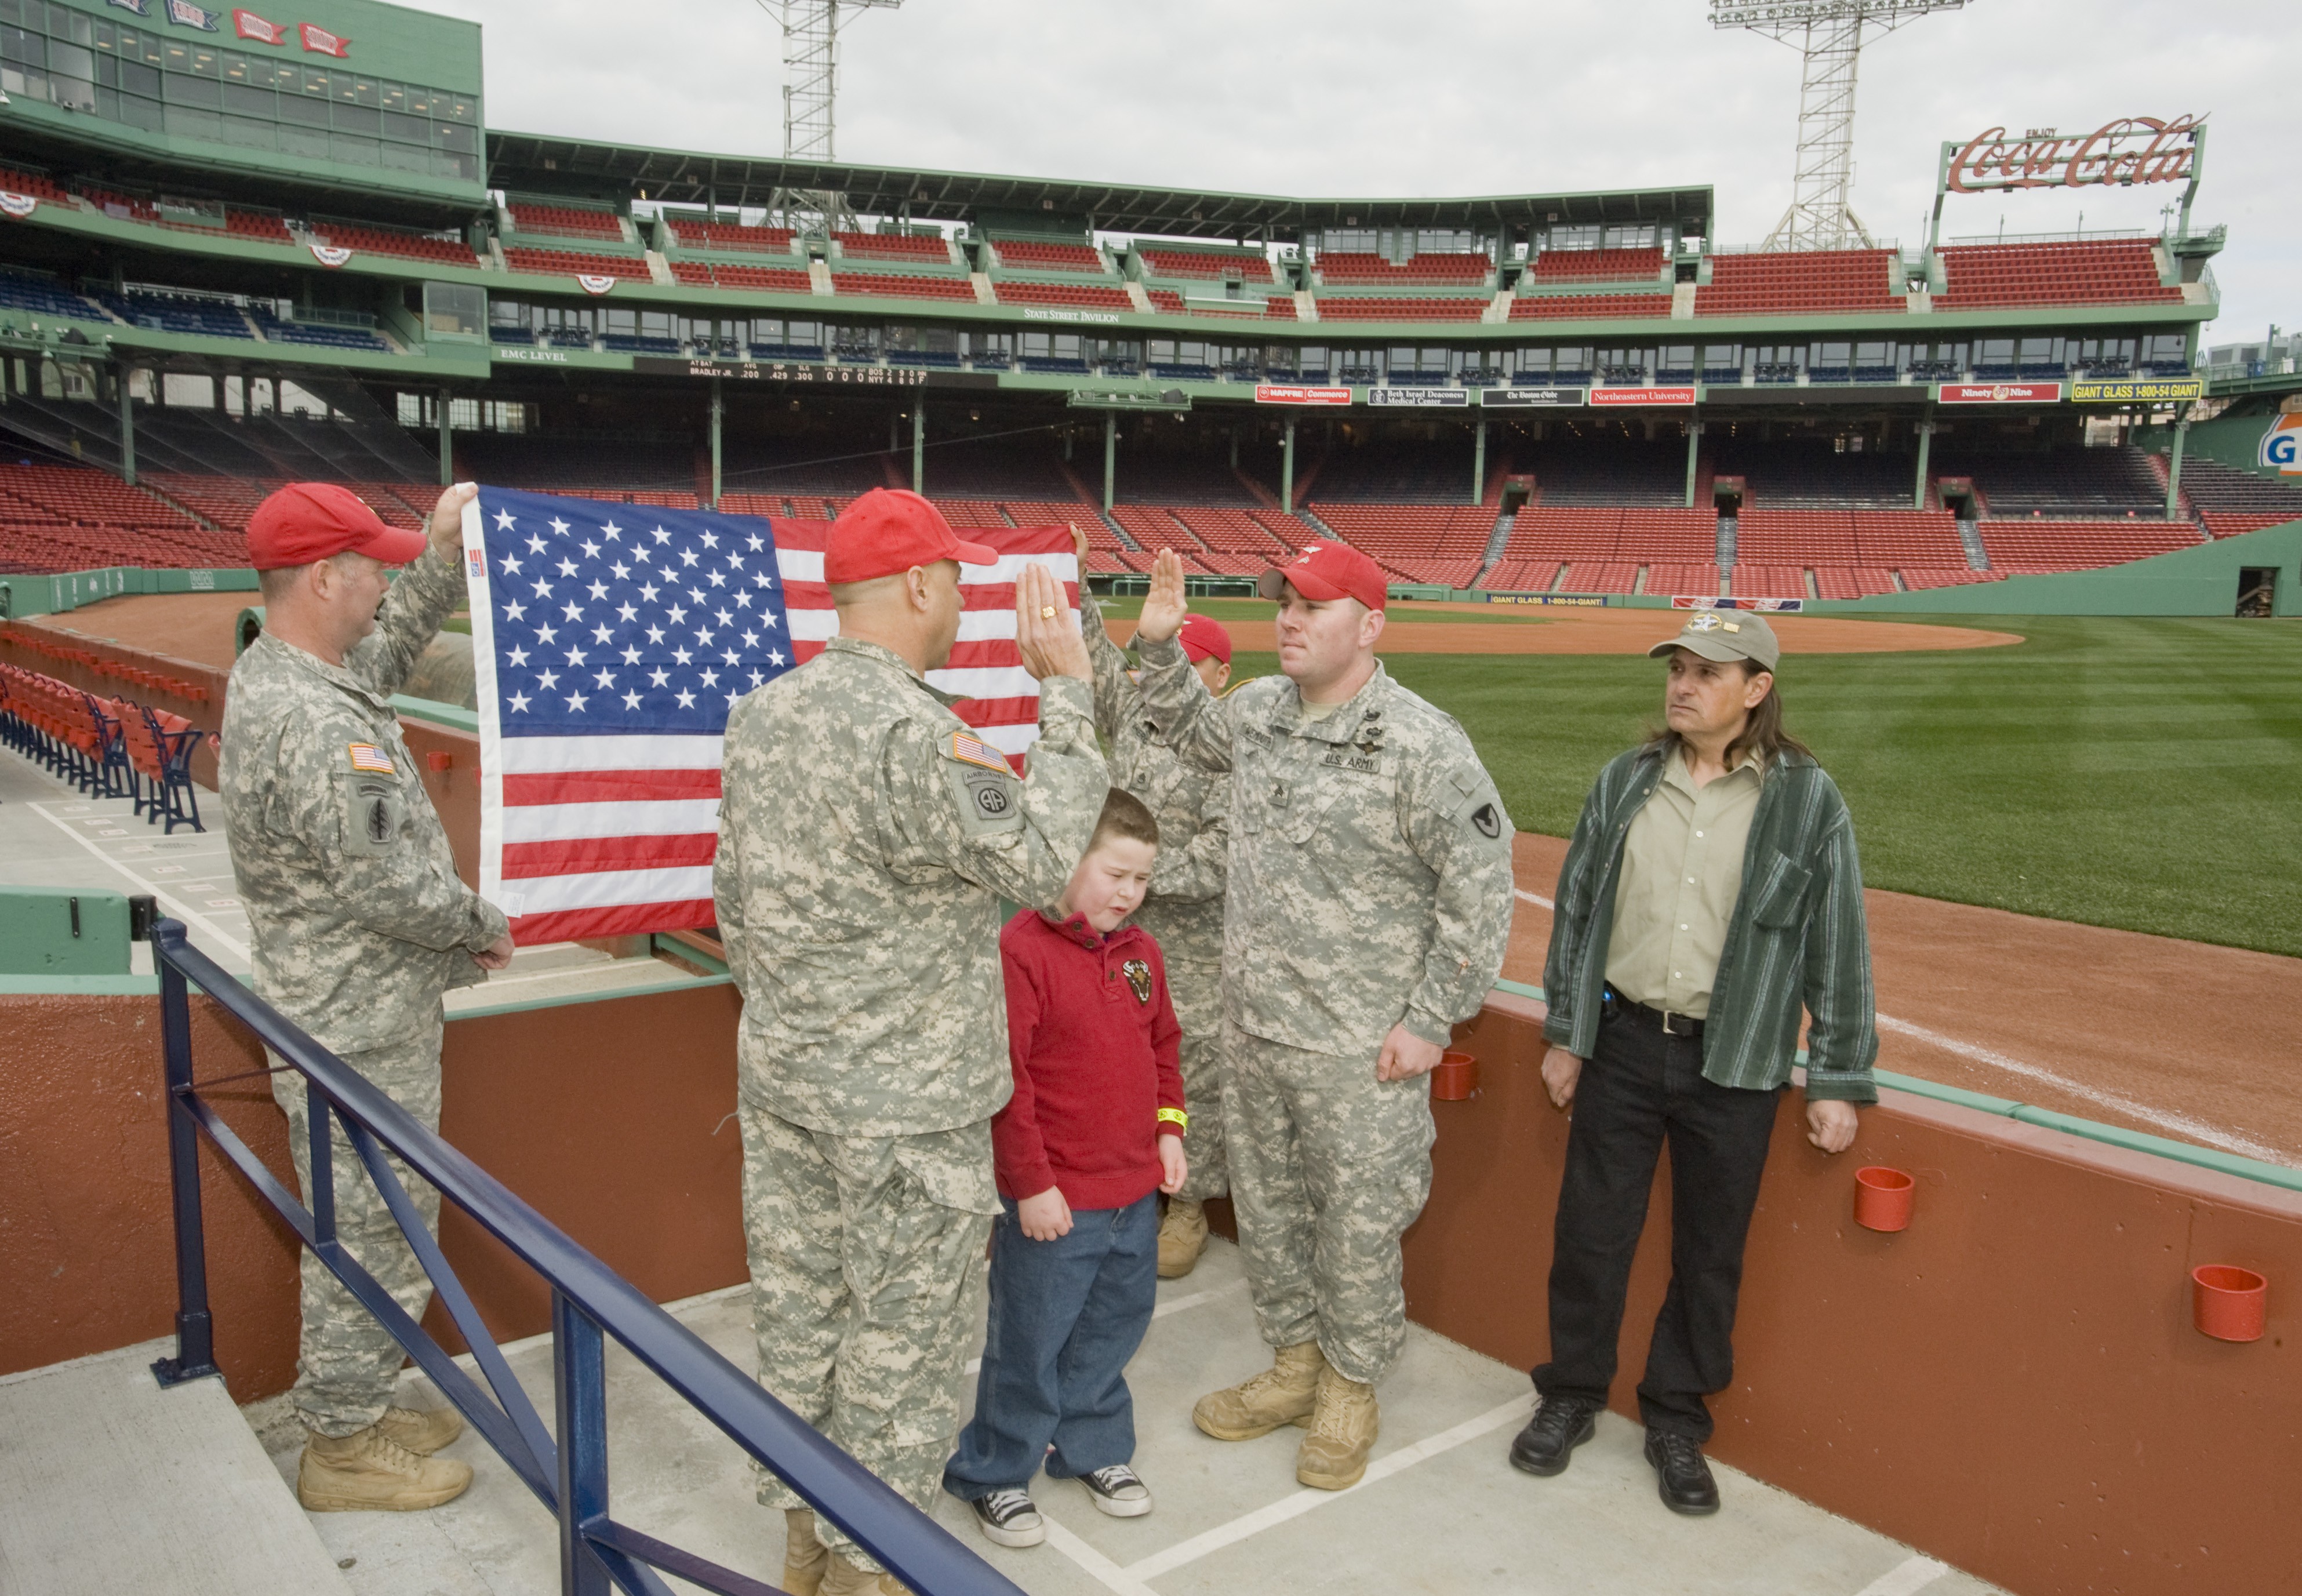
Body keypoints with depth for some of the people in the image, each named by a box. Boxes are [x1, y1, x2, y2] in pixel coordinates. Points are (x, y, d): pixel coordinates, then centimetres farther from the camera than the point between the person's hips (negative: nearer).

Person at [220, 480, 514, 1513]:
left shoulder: (276, 676, 6)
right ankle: (343, 1448, 22)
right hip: (359, 1036, -11)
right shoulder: (311, 726, -28)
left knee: (381, 1222, 22)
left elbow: (387, 650, 24)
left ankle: (361, 1407, 38)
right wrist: (483, 925, -9)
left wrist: (444, 555, 16)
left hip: (355, 1013, 11)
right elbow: (384, 883, -26)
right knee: (371, 1233, 4)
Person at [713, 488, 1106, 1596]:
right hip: (906, 1103, -8)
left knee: (797, 1307, 20)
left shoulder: (761, 715, 3)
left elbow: (734, 891, 11)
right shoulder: (915, 735, -25)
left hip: (780, 1084, 8)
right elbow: (1040, 860, -19)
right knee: (899, 1334, 10)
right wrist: (1067, 695, -13)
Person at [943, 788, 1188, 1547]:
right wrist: (1032, 1184, -17)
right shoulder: (1021, 950, -19)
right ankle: (993, 1474, 28)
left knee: (1111, 1332, 21)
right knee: (1029, 1343, 8)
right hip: (1054, 1202, -7)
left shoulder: (1141, 951, 5)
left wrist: (1169, 1128, 8)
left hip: (1135, 1192, 7)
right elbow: (1004, 1078, -19)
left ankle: (1094, 1449, 43)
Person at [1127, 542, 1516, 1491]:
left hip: (1362, 1049, -7)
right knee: (1265, 1203, 19)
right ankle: (1295, 1363, 40)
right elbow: (1193, 732, 28)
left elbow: (1480, 889, -15)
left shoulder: (1422, 746, -17)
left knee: (1359, 1221, 8)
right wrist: (1159, 646, 13)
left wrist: (1431, 1021, -15)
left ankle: (1351, 1388, 31)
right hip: (1253, 1023, 7)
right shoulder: (1258, 708, 4)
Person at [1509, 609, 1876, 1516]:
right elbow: (1576, 911, 9)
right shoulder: (1626, 783, 3)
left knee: (1711, 1250, 11)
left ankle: (1677, 1420, 31)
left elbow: (1839, 947, -2)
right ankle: (1572, 1395, 32)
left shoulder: (1807, 801, -5)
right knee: (1591, 1228, 10)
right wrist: (1565, 1034, 9)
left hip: (1736, 1066, -2)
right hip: (1623, 1042, 2)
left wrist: (1839, 1082, -2)